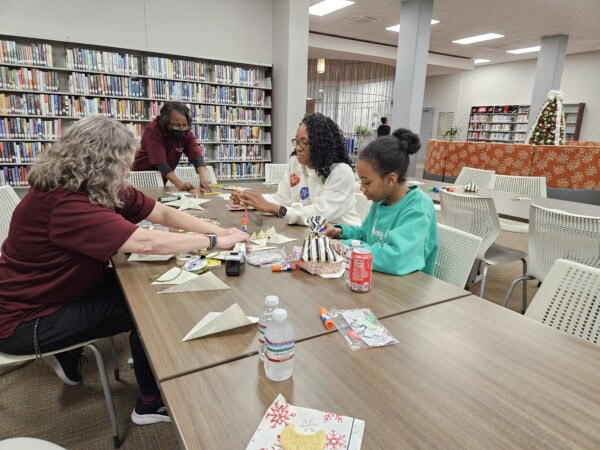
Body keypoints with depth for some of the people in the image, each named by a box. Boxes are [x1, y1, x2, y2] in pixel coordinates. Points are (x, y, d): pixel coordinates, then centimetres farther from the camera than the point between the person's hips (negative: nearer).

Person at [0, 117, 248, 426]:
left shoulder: (104, 190, -4)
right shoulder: (64, 203, -32)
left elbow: (164, 213, -5)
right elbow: (146, 243, -38)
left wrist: (218, 231, -17)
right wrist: (215, 242, -28)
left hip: (63, 291, 9)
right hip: (26, 320, -9)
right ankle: (151, 404, 8)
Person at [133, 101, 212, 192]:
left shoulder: (186, 133, -11)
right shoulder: (153, 130, -24)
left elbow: (197, 156, -21)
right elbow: (160, 163, -31)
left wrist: (203, 179, -40)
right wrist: (179, 184, -43)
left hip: (164, 178, 5)